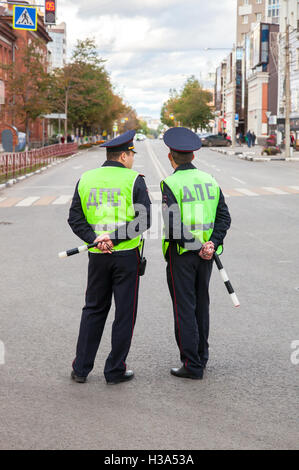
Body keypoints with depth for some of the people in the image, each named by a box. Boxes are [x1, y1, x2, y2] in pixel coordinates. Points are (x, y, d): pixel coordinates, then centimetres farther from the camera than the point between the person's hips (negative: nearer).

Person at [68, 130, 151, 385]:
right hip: (127, 255, -4)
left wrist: (95, 239, -8)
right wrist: (115, 238, -15)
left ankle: (81, 368, 15)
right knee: (125, 312, 6)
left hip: (97, 256, 4)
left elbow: (75, 218, 1)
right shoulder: (134, 180, -5)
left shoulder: (86, 179, 7)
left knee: (93, 310, 15)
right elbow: (145, 219, -14)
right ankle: (115, 371, 11)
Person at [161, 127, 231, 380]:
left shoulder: (171, 184, -12)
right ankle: (202, 356, 28)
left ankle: (192, 365, 3)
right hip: (206, 254, 6)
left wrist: (194, 247, -13)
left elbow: (173, 224, -22)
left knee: (184, 309, 1)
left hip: (181, 254, -6)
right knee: (201, 305, 18)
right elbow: (224, 217, 1)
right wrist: (212, 244, -9)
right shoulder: (210, 180, 6)